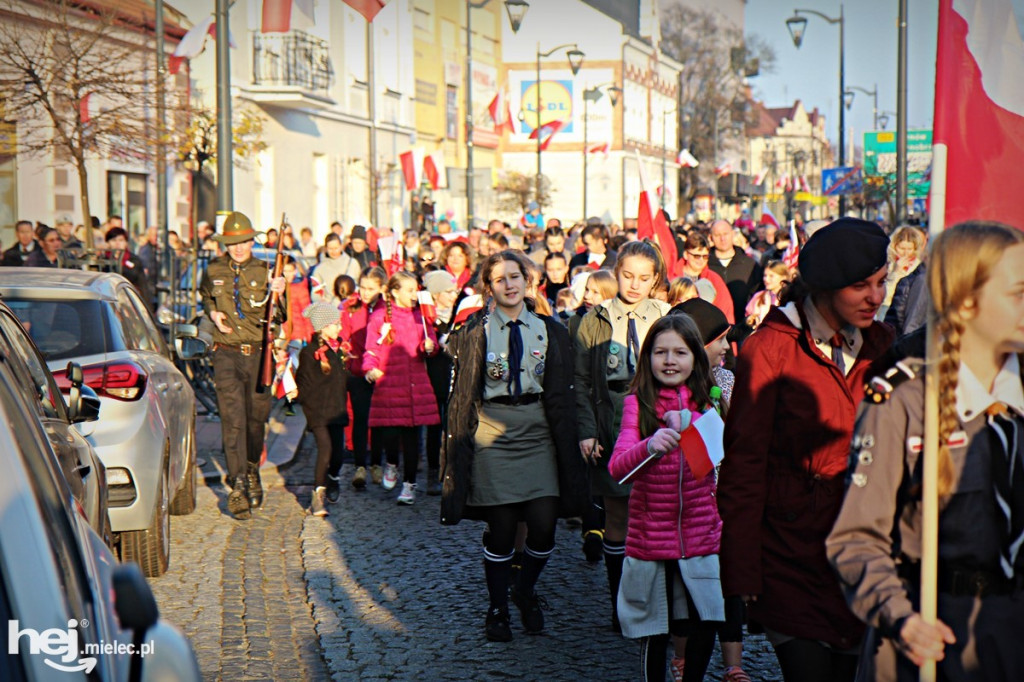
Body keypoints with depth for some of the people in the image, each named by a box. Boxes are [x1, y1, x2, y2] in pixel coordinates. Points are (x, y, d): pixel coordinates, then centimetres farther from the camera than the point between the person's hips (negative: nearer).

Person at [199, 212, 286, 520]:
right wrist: (213, 313, 4)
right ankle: (238, 484, -10)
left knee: (257, 416, 10)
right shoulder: (213, 271, 4)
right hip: (227, 354, -1)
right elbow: (205, 297, 25)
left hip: (258, 354, 1)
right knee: (233, 417, -11)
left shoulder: (264, 272, 1)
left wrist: (278, 295, -22)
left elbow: (278, 318, -3)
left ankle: (252, 470, 34)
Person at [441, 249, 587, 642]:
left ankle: (526, 591, 22)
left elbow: (560, 394, 9)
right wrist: (459, 444, -2)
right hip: (493, 434, -2)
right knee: (501, 529, -2)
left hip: (537, 434, 2)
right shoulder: (476, 333, 3)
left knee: (544, 526, -6)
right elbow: (462, 393, 3)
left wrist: (567, 444, 4)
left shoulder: (548, 331, 9)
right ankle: (497, 610, 17)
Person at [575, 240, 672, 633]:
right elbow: (582, 381, 4)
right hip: (612, 429, 0)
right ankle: (620, 604, 14)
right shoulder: (595, 321, 6)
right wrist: (587, 431, -6)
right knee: (617, 518, 4)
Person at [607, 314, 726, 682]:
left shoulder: (708, 404, 5)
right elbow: (617, 467, -14)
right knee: (654, 635, 9)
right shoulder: (638, 403, -3)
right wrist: (651, 445, -33)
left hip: (700, 537, 2)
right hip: (650, 538, -2)